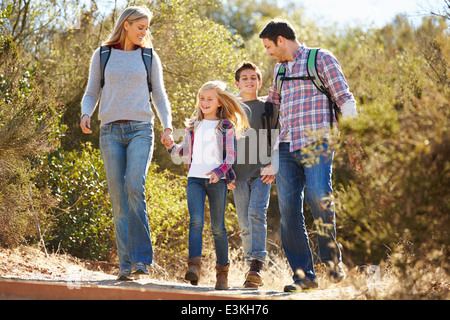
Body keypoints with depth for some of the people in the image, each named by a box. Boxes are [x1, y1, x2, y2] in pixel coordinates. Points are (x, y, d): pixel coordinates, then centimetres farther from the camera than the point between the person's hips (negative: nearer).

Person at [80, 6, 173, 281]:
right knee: (119, 198, -4)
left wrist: (168, 125, -2)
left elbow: (159, 95, 14)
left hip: (140, 129, -1)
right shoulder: (102, 55, 11)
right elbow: (92, 93, 13)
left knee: (134, 186, -23)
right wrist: (85, 114, -8)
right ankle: (127, 265, -2)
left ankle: (141, 258, -21)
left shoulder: (149, 57, 12)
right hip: (111, 131, 1)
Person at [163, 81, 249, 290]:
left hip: (217, 180, -2)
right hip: (195, 178, 3)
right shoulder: (193, 126, 18)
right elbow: (185, 152, 24)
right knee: (196, 221, -16)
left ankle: (222, 271, 14)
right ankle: (194, 266, -26)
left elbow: (231, 155, -1)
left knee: (218, 227, 3)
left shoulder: (226, 126, 5)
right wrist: (171, 147, 4)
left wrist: (219, 171, -18)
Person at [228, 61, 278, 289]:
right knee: (245, 225, 0)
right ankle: (253, 270, 4)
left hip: (261, 172, -3)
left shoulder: (267, 107, 8)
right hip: (238, 176, 3)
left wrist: (273, 165, -7)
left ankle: (257, 265, -23)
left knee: (256, 213, -20)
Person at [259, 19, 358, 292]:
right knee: (289, 212, -4)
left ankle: (332, 257, -5)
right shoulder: (280, 69, 23)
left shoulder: (321, 59, 5)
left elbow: (345, 99, -1)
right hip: (286, 147, 6)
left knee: (318, 197, -24)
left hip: (316, 144, -6)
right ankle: (304, 275, 1)